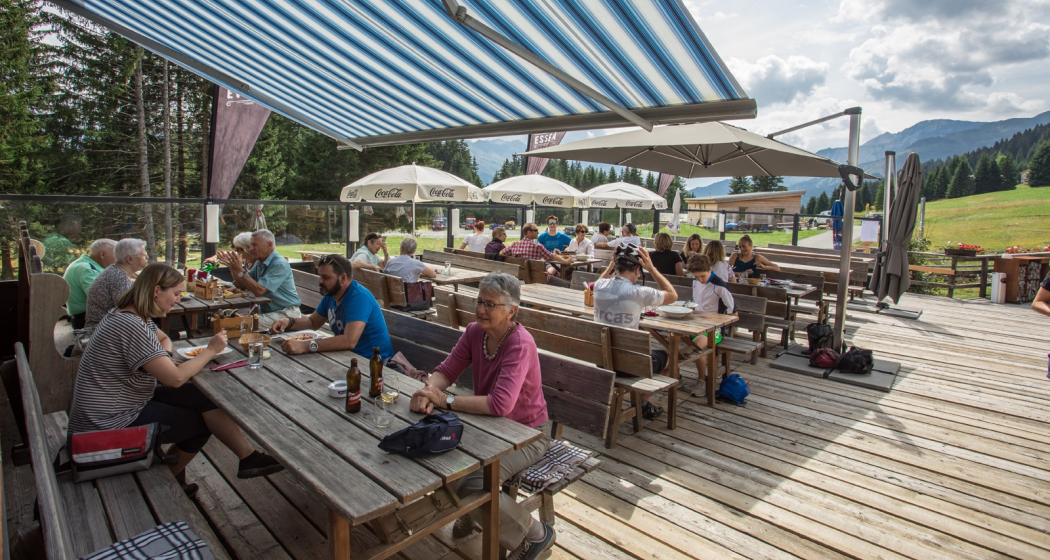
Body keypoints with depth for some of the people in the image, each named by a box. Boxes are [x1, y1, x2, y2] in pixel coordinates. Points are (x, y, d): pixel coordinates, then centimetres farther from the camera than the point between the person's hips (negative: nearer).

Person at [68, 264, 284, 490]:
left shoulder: (138, 317, 4)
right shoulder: (131, 326, -27)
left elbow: (165, 339, 25)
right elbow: (176, 378, -28)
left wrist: (163, 358, 2)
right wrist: (211, 350, -15)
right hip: (108, 425, -9)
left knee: (204, 398, -6)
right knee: (202, 421, -4)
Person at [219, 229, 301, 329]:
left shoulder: (280, 264, -18)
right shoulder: (259, 263, 12)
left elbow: (259, 290, -24)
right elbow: (243, 286, 12)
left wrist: (240, 270, -24)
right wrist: (232, 267, 0)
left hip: (285, 313, -9)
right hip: (266, 311, 9)